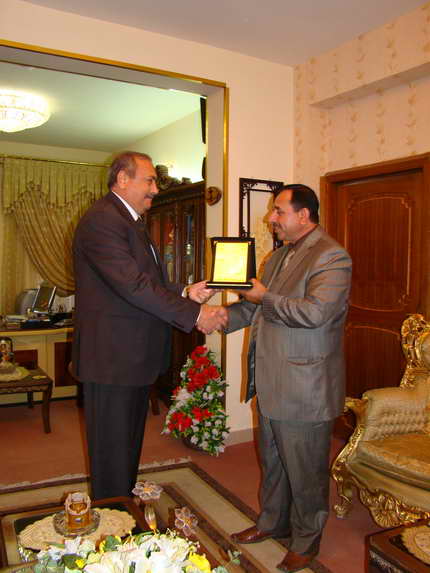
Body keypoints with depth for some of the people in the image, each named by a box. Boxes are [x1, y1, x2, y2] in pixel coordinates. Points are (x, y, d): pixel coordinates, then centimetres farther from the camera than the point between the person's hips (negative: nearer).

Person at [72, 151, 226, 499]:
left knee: (130, 444, 22)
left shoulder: (131, 221, 17)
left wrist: (185, 293, 0)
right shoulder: (102, 220, -18)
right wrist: (194, 313, -23)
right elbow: (134, 285, -26)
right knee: (113, 451, 4)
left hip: (135, 356, 10)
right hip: (112, 358, -10)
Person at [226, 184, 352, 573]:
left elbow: (315, 312, -29)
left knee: (305, 470, 9)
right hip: (271, 382, 9)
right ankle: (273, 522, 43)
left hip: (305, 387, -8)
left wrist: (266, 298, -18)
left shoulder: (331, 257, -15)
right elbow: (255, 306, 16)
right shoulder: (280, 255, 13)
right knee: (273, 461, 23)